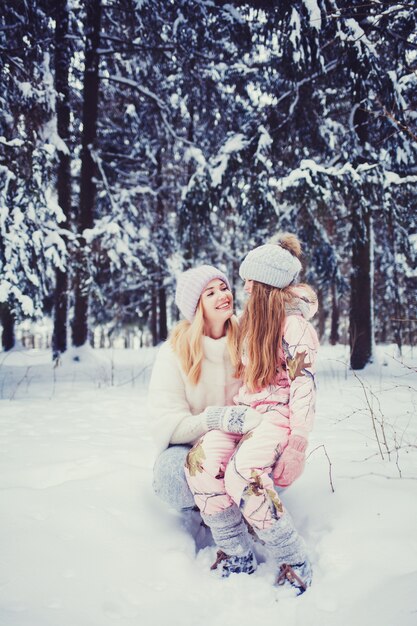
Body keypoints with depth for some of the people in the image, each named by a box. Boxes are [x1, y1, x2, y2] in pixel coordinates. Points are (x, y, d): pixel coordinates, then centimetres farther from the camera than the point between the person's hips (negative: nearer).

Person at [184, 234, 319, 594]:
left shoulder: (294, 324, -6)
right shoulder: (252, 321, 19)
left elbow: (303, 384, -13)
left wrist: (297, 443, -21)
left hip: (278, 412, -7)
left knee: (242, 475, -35)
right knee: (200, 464, -23)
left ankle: (295, 562, -16)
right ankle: (238, 556, -9)